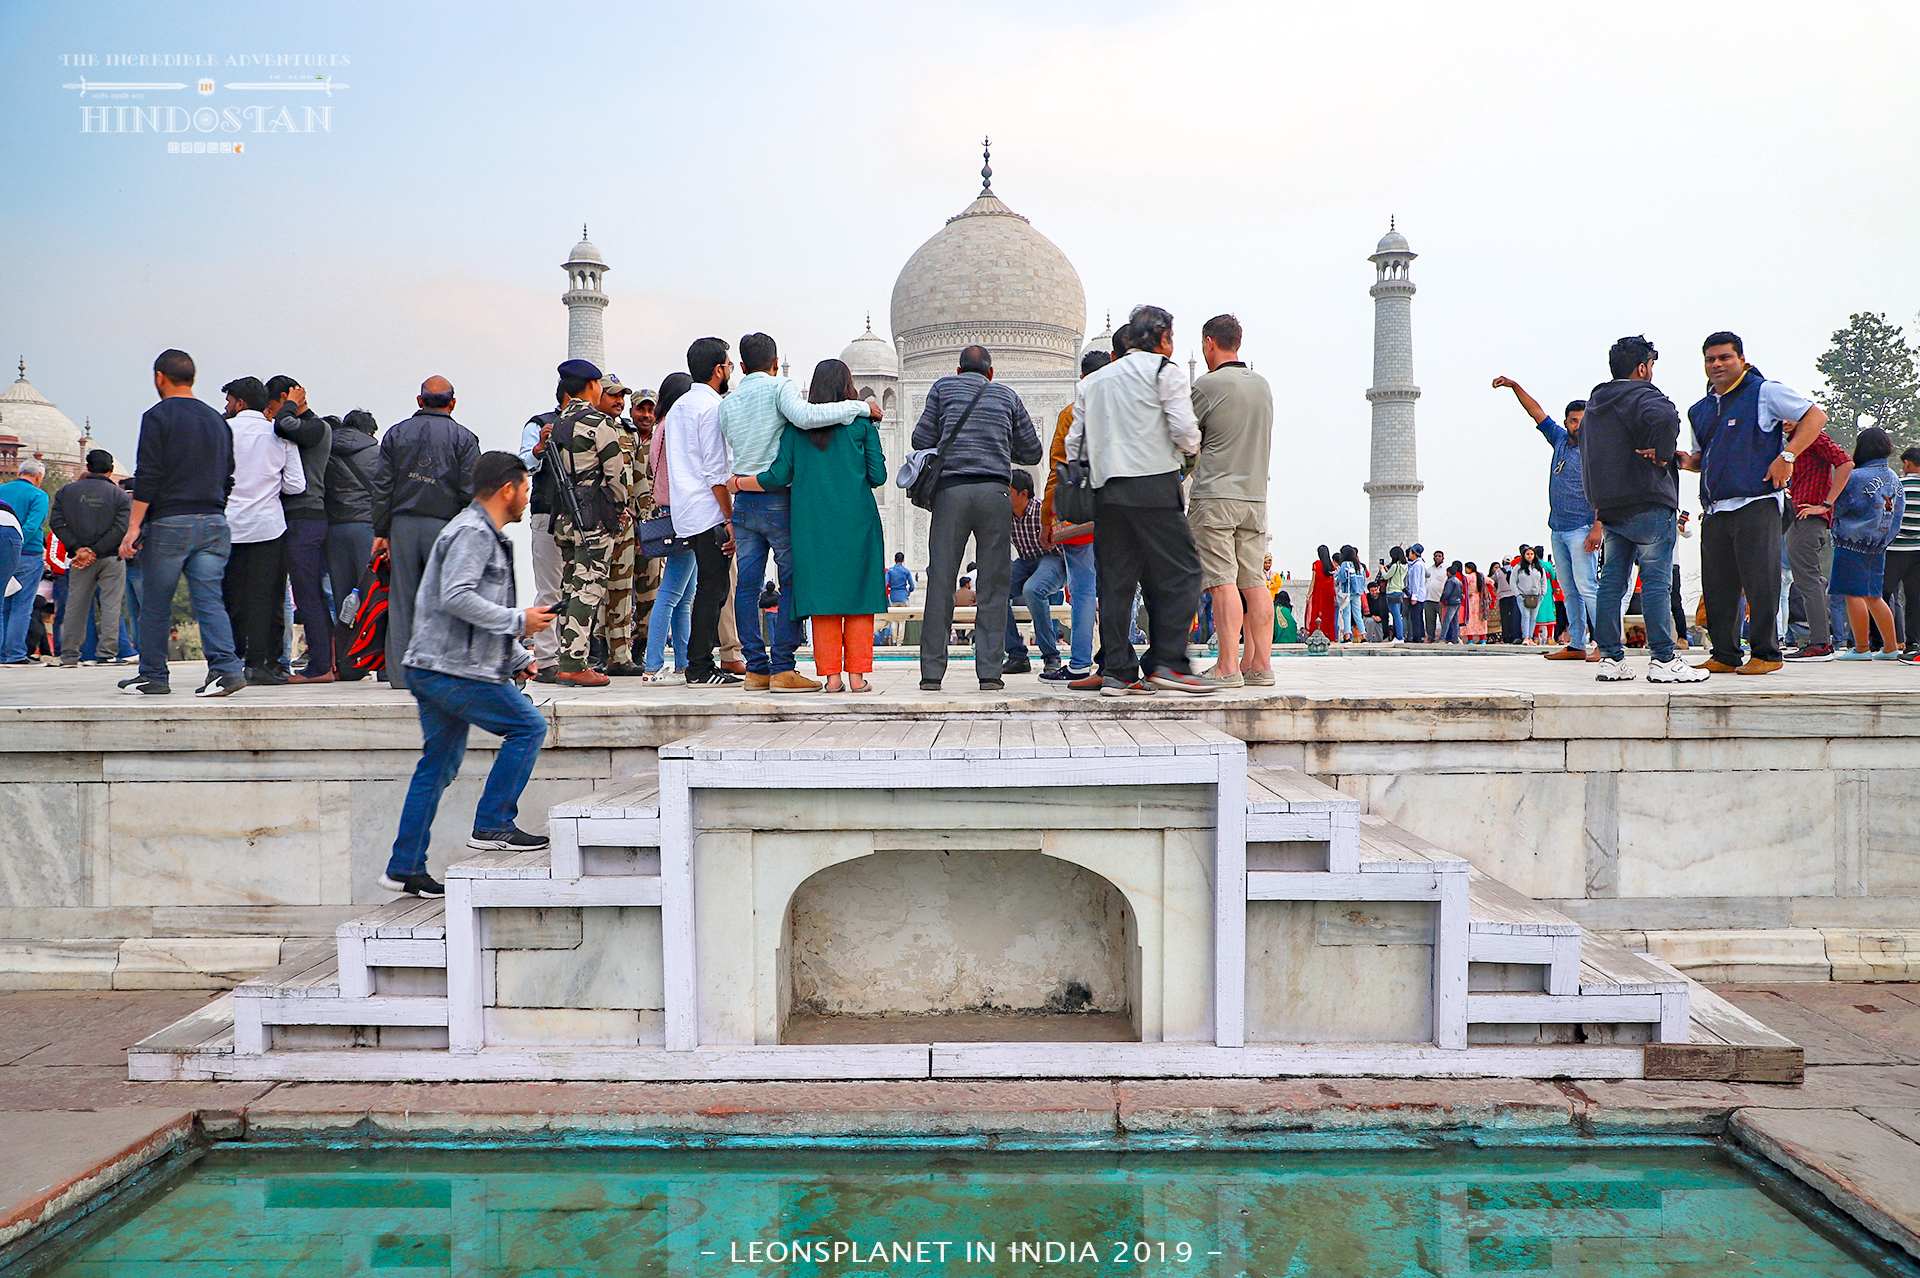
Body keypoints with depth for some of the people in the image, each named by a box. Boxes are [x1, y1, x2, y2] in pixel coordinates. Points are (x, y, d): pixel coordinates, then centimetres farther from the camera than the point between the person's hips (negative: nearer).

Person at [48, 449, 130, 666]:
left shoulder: (66, 492, 7)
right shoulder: (120, 495, 0)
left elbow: (56, 522, -3)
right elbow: (121, 529, -12)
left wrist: (78, 549, -8)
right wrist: (95, 551, -12)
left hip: (79, 560, 2)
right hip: (112, 558, -2)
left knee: (76, 606, 8)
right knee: (110, 604, 2)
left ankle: (69, 654, 11)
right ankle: (106, 652, -3)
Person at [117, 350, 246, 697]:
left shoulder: (158, 417, -4)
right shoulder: (216, 420, 15)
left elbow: (147, 477, -11)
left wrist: (133, 526, -10)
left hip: (169, 523, -5)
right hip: (213, 523, 5)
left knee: (156, 605, 6)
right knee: (209, 599, -1)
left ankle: (154, 676, 14)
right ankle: (226, 667, -17)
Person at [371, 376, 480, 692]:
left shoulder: (396, 434, 8)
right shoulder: (463, 437, 1)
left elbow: (382, 486, 6)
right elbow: (470, 492, -5)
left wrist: (381, 531, 10)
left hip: (403, 524, 2)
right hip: (444, 524, -2)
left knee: (401, 600, 5)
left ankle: (400, 673, 7)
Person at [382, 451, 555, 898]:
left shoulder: (487, 535, 22)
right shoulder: (471, 533, -11)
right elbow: (456, 597, -24)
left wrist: (517, 657, 22)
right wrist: (518, 621, -18)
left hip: (435, 670, 10)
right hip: (453, 670, -10)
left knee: (438, 766, 12)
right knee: (528, 725, -7)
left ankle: (405, 868, 16)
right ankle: (492, 826, -4)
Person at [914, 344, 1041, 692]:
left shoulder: (944, 387, 13)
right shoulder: (1007, 396, 18)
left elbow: (921, 440, 8)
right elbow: (1032, 452, 21)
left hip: (951, 489, -1)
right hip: (995, 491, 1)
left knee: (940, 583, 0)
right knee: (993, 585, 3)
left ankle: (931, 672, -1)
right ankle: (990, 671, -2)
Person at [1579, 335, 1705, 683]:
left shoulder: (1595, 404, 18)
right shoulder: (1641, 396, -9)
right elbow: (1665, 417, -33)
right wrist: (1661, 455, -17)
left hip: (1608, 508, 8)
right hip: (1647, 505, -8)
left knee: (1611, 581, 7)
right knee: (1656, 582, -5)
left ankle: (1610, 658, 8)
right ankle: (1663, 661, -5)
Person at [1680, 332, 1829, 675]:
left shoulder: (1765, 391, 2)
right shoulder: (1700, 410, 21)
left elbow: (1816, 416, 0)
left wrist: (1787, 455, -11)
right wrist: (1688, 461, 7)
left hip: (1756, 502, -6)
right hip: (1715, 510, 6)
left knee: (1760, 583, -6)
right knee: (1717, 587, 5)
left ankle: (1766, 653, 2)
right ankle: (1724, 656, 11)